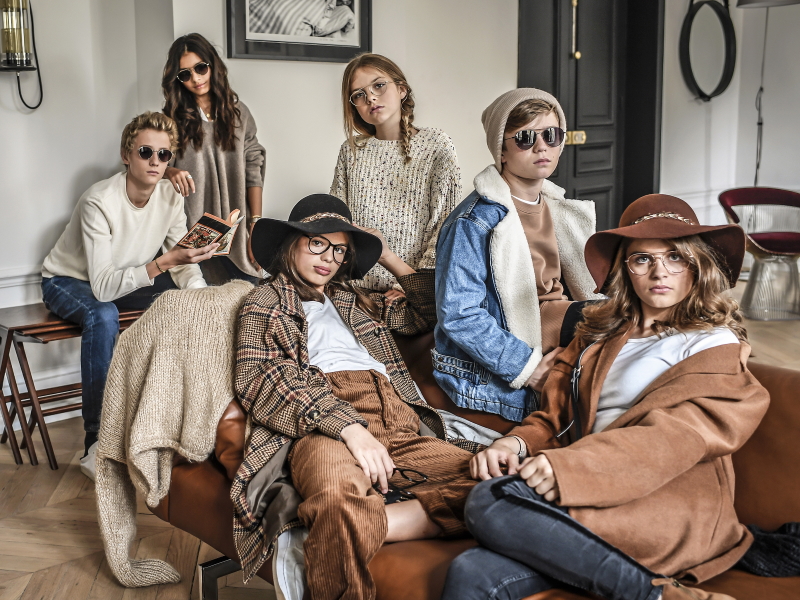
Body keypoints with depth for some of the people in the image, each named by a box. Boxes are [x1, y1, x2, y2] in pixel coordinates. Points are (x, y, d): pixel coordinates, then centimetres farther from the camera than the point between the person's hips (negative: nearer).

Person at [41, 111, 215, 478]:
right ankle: (96, 440, -32)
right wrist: (163, 262, -47)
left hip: (129, 278, 5)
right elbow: (103, 286, -37)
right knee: (104, 316, -38)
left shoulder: (170, 198, -13)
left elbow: (183, 266, -11)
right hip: (68, 282, -5)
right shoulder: (99, 202, -30)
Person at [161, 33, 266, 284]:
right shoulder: (173, 117, 5)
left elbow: (253, 172, 5)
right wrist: (170, 172, -19)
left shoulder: (237, 112, 7)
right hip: (191, 230, -1)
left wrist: (256, 227, -1)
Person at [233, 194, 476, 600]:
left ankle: (364, 527, -32)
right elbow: (258, 380, 1)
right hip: (322, 425, -5)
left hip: (396, 421, 6)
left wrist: (387, 255, 35)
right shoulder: (265, 302, 20)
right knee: (341, 500, -44)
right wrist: (348, 427, -14)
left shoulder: (354, 301, 37)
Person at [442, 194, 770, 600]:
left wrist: (567, 467, -22)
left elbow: (676, 437, -9)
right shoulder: (600, 334, 27)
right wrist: (518, 444, -4)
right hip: (597, 499, 5)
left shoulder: (714, 345, 8)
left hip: (667, 504, -4)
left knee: (489, 503, -27)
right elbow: (556, 413, 21)